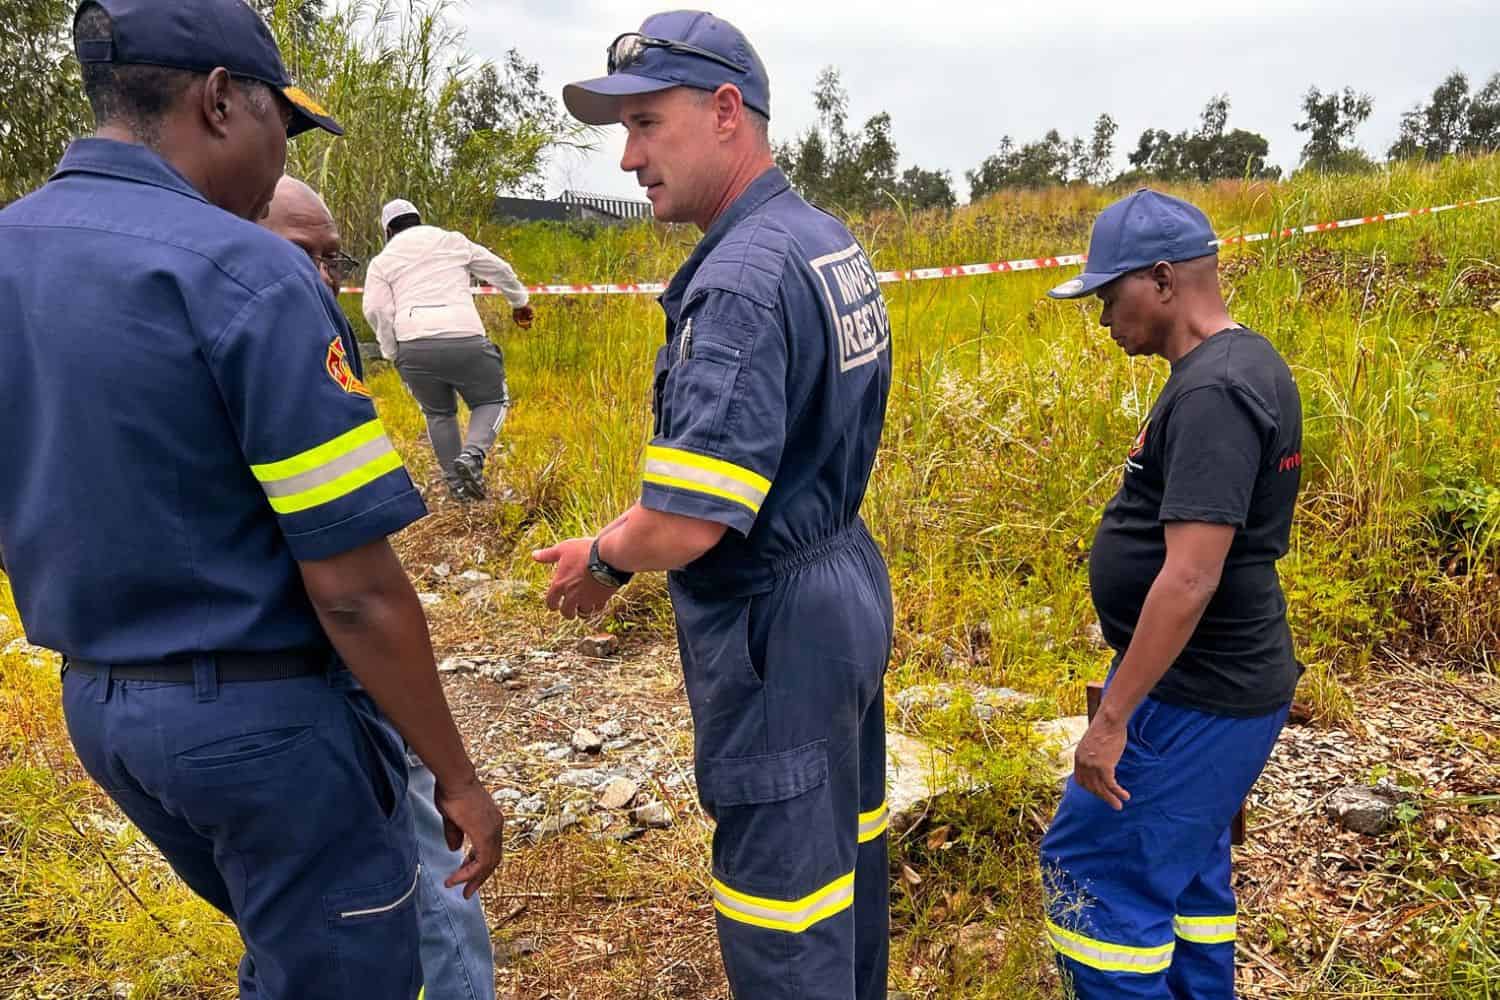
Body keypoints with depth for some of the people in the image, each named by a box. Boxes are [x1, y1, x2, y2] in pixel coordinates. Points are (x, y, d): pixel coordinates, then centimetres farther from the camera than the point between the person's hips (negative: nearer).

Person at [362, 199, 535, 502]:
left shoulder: (381, 262, 16)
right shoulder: (452, 241, 18)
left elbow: (376, 311, 3)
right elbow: (498, 270, 25)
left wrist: (392, 353, 15)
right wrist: (519, 302, 40)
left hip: (413, 347, 1)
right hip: (464, 339, -1)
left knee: (438, 413, 23)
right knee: (492, 401, 18)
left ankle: (457, 484, 18)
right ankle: (472, 456, -8)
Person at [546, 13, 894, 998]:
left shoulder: (744, 278, -24)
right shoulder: (832, 241, 7)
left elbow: (684, 527, -29)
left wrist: (600, 559, -7)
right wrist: (629, 539, 12)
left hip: (777, 626, -10)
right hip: (849, 583, 10)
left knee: (783, 893, 7)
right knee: (844, 849, 25)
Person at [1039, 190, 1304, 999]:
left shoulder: (1213, 390, -22)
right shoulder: (1242, 365, 10)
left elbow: (1191, 577, -28)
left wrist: (1112, 717, -23)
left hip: (1193, 698, -10)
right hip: (1214, 686, 10)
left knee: (1094, 871, 1)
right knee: (1182, 869, 21)